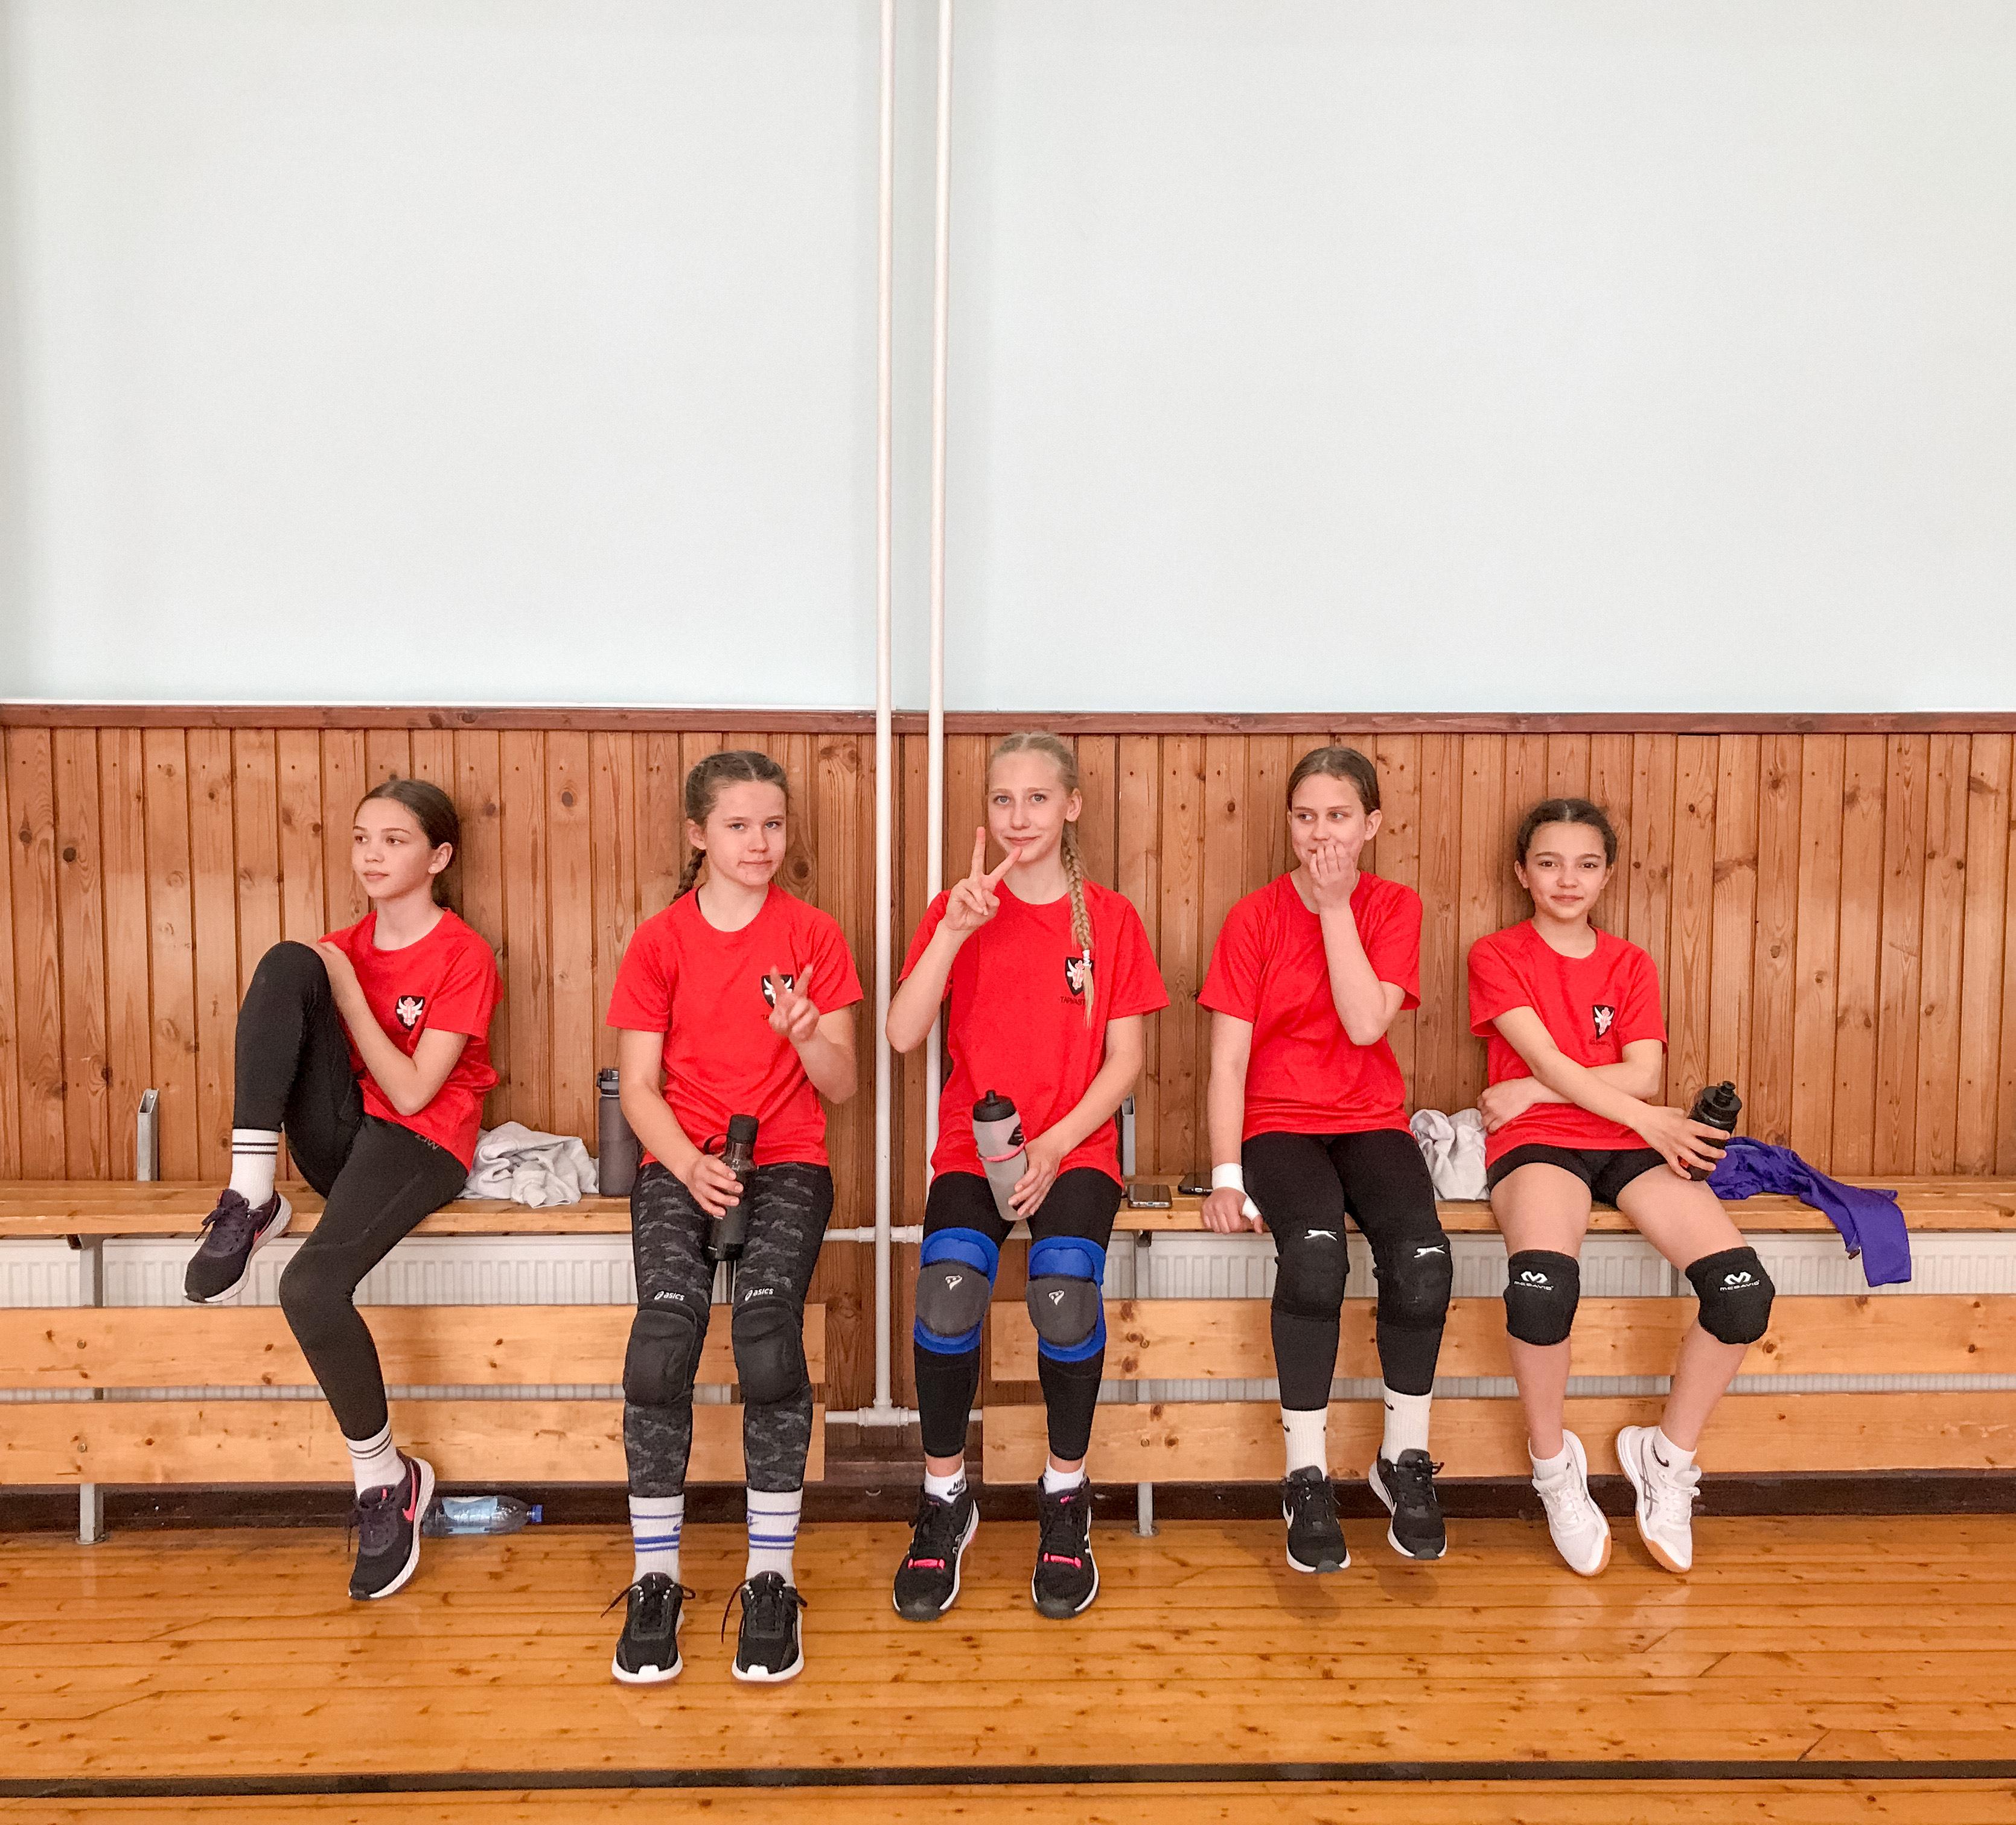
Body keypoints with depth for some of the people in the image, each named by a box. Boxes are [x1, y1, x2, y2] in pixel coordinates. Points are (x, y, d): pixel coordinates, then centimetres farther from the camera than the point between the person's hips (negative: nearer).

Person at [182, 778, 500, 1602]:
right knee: (285, 960, -17)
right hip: (339, 1133, 6)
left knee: (312, 1288, -33)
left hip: (420, 1143, -6)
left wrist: (347, 990, -13)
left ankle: (386, 1478, -7)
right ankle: (250, 1199, -21)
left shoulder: (463, 957, -7)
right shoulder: (344, 946, 11)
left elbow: (412, 1091, -15)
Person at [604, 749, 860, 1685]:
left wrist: (805, 1032, -17)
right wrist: (690, 1164, -14)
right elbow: (640, 1087, 4)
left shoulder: (812, 935, 7)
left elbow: (842, 1087, 5)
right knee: (665, 1321, -27)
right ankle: (654, 1578, -13)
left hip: (786, 1161, 0)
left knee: (767, 1313, -29)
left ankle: (771, 1579, -17)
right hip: (680, 1161, 1)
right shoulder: (659, 941, 8)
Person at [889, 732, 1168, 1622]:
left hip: (1075, 1145, 0)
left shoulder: (1109, 918, 6)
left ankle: (1065, 1497, -5)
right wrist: (955, 929, -17)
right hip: (972, 1142, 1)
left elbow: (1126, 1057, 3)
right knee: (949, 1289, -29)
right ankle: (945, 1500, -5)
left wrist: (1055, 1146, -11)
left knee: (1065, 1289, -31)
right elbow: (903, 1035, -6)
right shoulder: (958, 910, 7)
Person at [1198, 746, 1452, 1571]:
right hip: (1278, 1125, -1)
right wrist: (1226, 1177, -15)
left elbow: (1366, 1023, -13)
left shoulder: (1393, 907, 4)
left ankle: (1404, 1458, -3)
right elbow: (1228, 1056, -5)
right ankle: (1306, 1476, -17)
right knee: (1315, 1245, -33)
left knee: (1421, 1254, -28)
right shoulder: (1254, 917, 0)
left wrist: (1335, 907, -11)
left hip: (1369, 1122, 2)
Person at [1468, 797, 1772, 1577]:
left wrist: (1530, 1092, -6)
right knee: (1542, 1280, -37)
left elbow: (1645, 1075, 3)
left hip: (1627, 1142, 4)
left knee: (1742, 1285, -22)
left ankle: (1668, 1455, 3)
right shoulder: (1497, 956, 7)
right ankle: (1553, 1467, -8)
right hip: (1535, 1143, -4)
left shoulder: (1630, 964, 17)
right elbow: (1548, 1060, -5)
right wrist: (1646, 1118, -12)